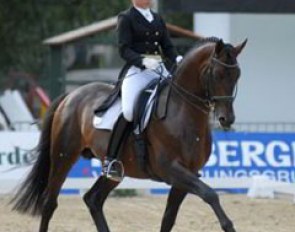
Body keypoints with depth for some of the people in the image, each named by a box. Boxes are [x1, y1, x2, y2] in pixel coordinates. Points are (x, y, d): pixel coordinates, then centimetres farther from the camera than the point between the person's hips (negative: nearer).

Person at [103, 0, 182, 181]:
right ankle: (111, 159, -17)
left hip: (161, 70, 6)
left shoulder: (157, 19, 20)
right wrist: (143, 61, -24)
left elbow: (167, 47, 16)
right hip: (137, 70, -6)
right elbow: (124, 49, -6)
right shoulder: (126, 18, 3)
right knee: (128, 112, -26)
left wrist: (177, 59, -6)